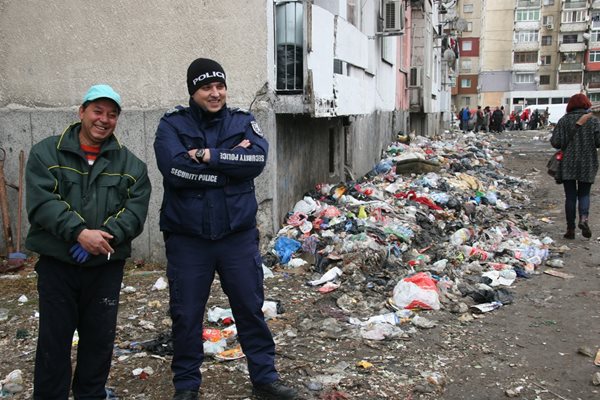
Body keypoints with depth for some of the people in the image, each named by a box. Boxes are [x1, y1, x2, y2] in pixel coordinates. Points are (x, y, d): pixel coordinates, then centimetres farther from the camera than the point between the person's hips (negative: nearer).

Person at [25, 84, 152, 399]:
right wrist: (79, 233, -23)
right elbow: (41, 202, -11)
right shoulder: (46, 153, 2)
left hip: (106, 265, 2)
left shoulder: (130, 164, 7)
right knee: (54, 338, 5)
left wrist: (105, 236, -19)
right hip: (56, 263, -2)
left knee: (100, 337, 11)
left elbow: (136, 208, -3)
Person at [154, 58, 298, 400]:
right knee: (186, 315, 10)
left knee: (251, 308, 11)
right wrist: (231, 162, -15)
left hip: (238, 235, 1)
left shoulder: (243, 122, 4)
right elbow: (174, 169, -19)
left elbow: (257, 159, -14)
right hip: (187, 238, -1)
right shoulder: (172, 125, -2)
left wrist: (209, 156, -17)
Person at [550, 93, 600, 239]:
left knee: (570, 196, 6)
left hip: (568, 165, 0)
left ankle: (570, 229, 7)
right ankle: (584, 218, -13)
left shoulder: (564, 120, -5)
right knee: (584, 194, 13)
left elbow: (555, 142, -8)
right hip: (588, 165, 0)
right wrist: (588, 143, 13)